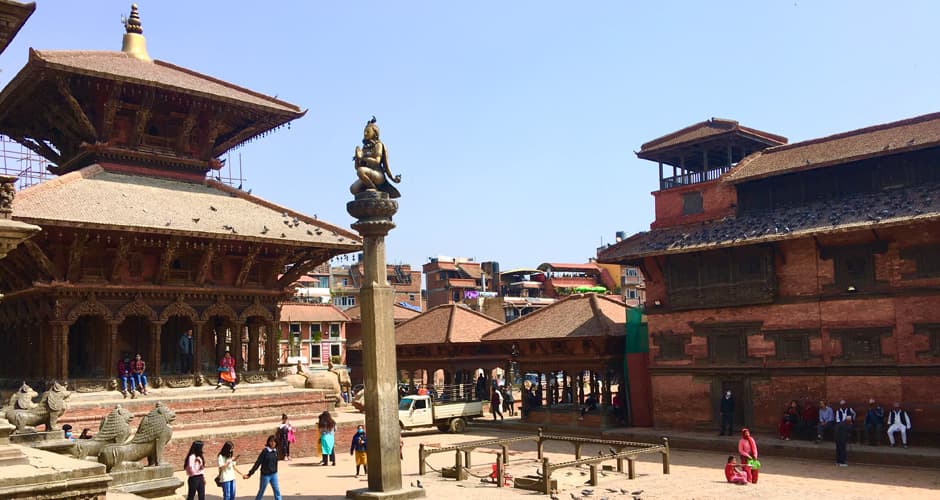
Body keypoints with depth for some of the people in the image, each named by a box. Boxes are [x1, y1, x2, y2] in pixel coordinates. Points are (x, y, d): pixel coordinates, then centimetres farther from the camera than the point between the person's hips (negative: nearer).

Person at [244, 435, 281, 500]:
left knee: (277, 491, 3)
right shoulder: (265, 451, -15)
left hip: (274, 474, 5)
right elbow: (257, 463, -14)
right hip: (265, 475, -4)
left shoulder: (275, 451, 0)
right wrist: (249, 474, -14)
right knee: (261, 492, 10)